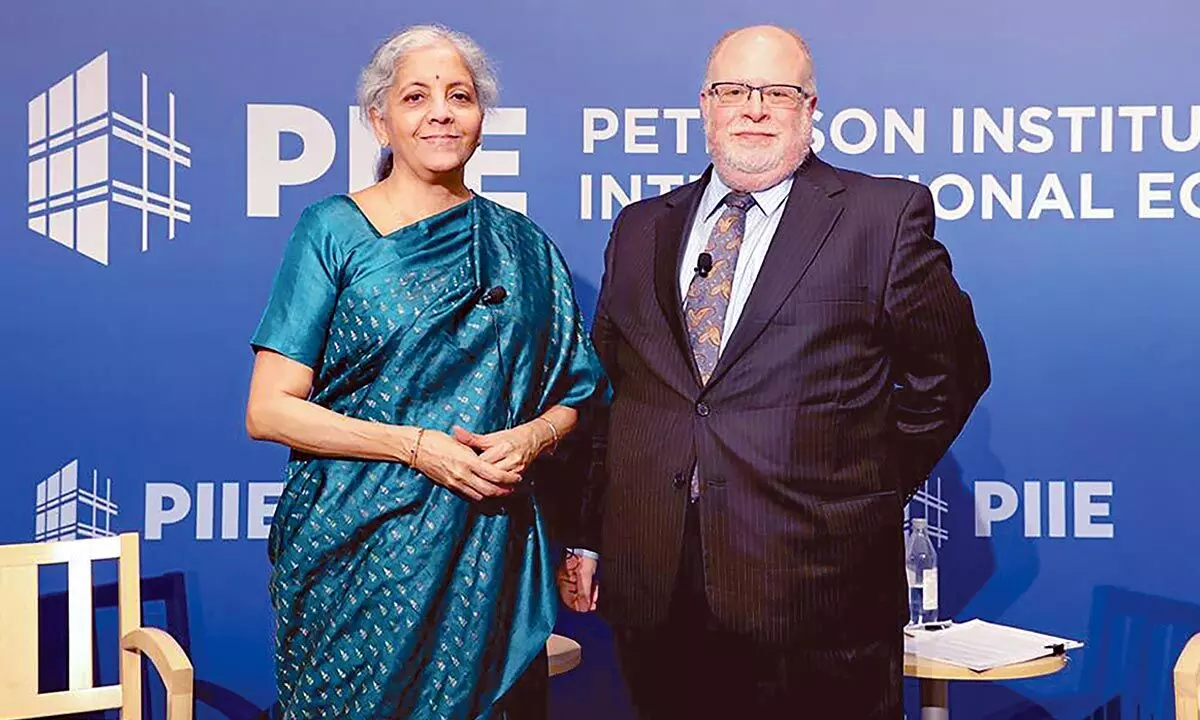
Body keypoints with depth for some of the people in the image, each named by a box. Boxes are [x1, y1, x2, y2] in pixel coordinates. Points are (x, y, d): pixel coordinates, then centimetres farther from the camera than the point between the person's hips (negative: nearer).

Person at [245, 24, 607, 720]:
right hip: (361, 549, -3)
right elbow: (269, 410, -7)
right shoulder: (334, 230, -2)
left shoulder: (520, 243, 8)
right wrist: (416, 446, -16)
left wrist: (529, 439, -10)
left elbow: (571, 394, 12)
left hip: (492, 550, 3)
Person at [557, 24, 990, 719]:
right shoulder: (640, 229, 12)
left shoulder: (884, 216, 0)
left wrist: (870, 489, 2)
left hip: (816, 590, -3)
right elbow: (603, 390, 13)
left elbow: (953, 369, 6)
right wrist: (586, 537, 8)